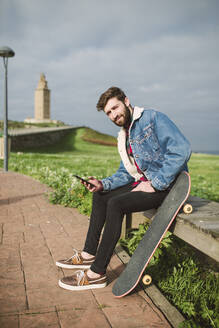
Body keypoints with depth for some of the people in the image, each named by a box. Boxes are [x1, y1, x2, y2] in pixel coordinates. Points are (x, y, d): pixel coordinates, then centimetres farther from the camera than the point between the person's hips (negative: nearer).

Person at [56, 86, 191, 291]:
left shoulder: (153, 118, -13)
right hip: (144, 183, 9)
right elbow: (125, 174, 17)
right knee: (100, 197, 11)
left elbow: (182, 150, -24)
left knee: (115, 204, -25)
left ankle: (97, 273, -17)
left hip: (167, 184, -9)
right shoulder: (123, 137, 14)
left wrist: (155, 184, -23)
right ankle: (89, 254, 18)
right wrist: (103, 184, -3)